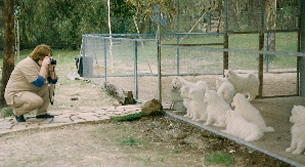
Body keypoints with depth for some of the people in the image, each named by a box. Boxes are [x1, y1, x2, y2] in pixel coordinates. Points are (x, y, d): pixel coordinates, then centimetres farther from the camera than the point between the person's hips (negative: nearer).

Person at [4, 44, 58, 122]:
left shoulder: (42, 64, 5)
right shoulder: (28, 64, -22)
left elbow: (53, 81, 8)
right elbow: (38, 83, -30)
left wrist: (52, 68, -8)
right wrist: (44, 66, -28)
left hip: (30, 92, 9)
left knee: (49, 87, -3)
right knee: (37, 100, -32)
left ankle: (41, 113, 6)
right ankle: (18, 112, -4)